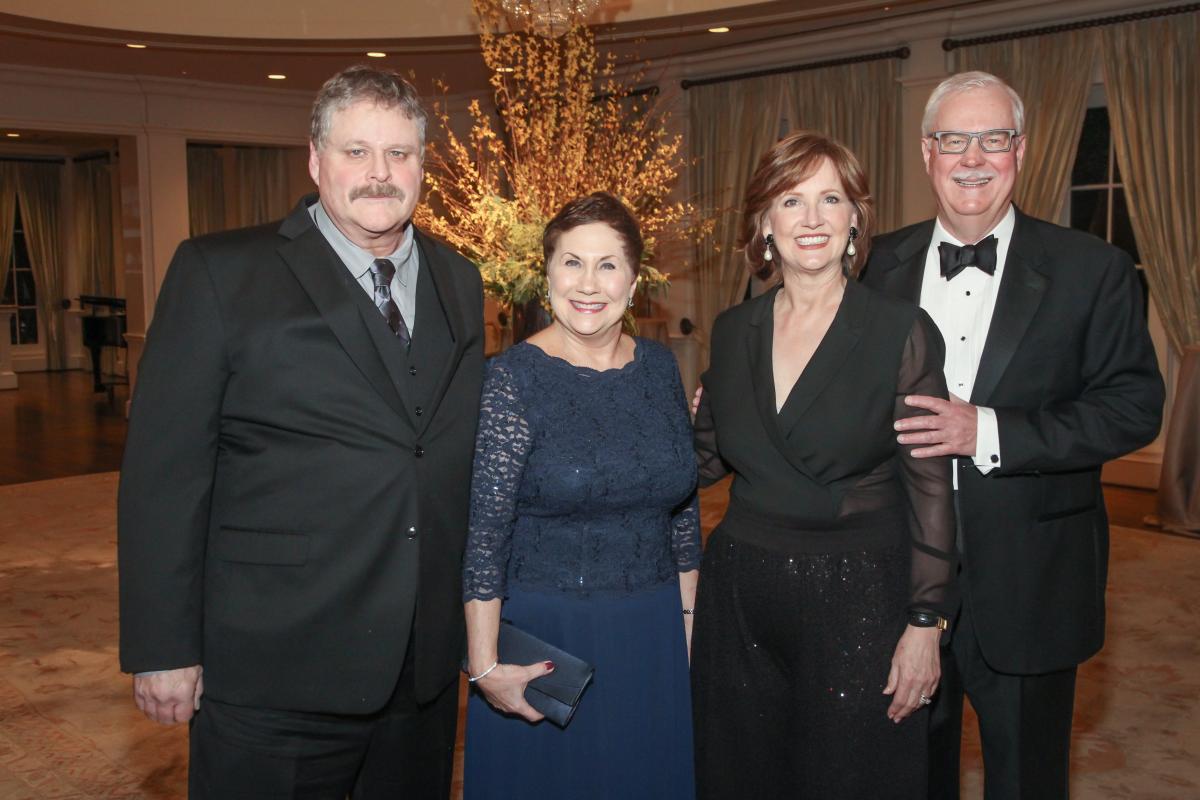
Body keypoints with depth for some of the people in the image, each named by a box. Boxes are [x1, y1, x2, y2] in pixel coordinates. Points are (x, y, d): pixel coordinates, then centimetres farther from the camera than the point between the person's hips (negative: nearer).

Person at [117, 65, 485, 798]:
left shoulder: (459, 281, 8)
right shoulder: (219, 272, -7)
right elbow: (163, 471, -9)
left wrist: (477, 617, 11)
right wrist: (163, 649, -10)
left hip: (428, 669, 5)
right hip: (276, 673, -4)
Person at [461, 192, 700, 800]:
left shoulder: (660, 367, 2)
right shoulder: (515, 377, -12)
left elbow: (683, 506, 10)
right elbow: (484, 531, -14)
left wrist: (688, 615, 12)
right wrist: (486, 666, -14)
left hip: (651, 637, 5)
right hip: (542, 636, -4)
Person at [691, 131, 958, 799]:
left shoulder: (902, 331, -8)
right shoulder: (734, 331, 4)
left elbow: (930, 486, -8)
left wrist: (926, 622, -10)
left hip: (857, 603, -4)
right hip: (740, 596, 4)